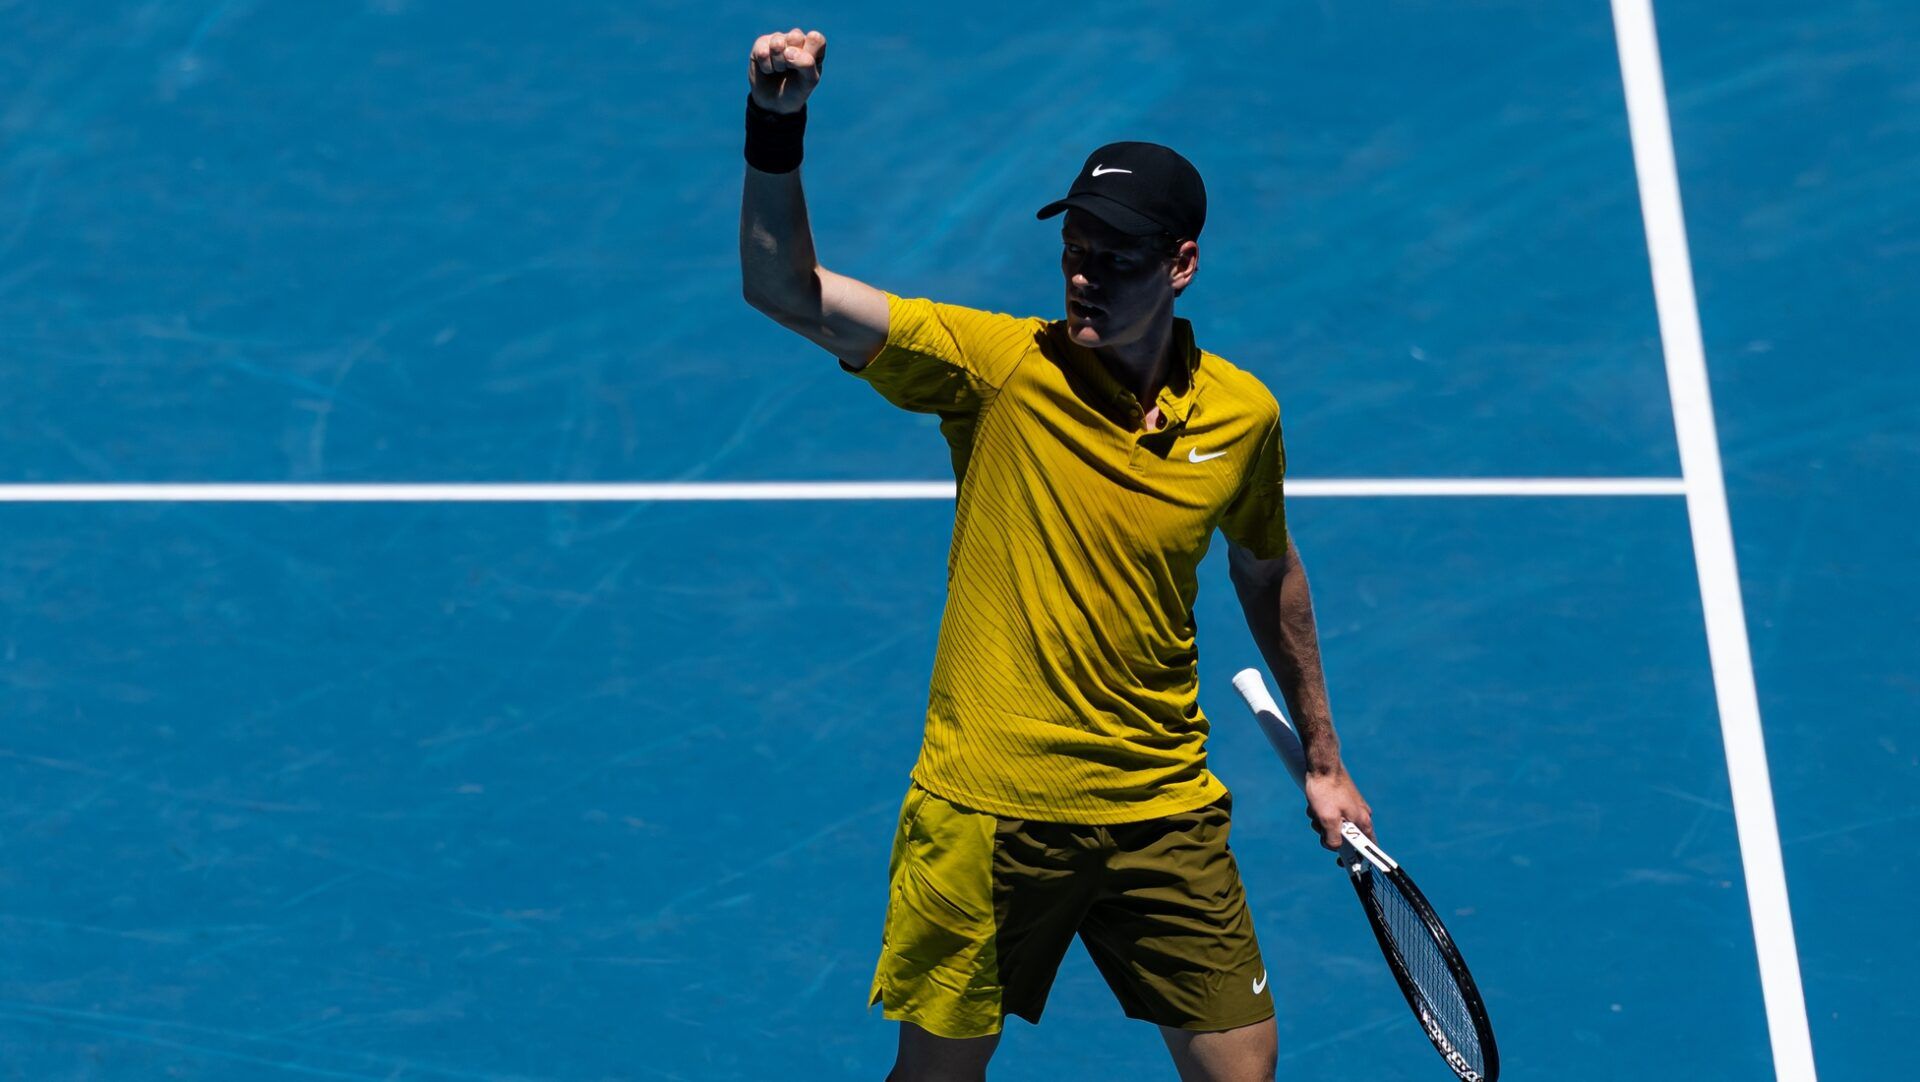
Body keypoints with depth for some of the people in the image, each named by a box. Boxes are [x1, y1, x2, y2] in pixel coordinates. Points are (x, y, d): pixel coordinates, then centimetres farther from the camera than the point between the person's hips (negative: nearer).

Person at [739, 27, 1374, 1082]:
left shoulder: (1241, 417, -2)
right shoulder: (996, 364, -12)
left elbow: (1267, 570, 17)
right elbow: (784, 289, -21)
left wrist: (1320, 756, 24)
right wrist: (776, 127, -36)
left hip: (1163, 812, 2)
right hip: (983, 809, -2)